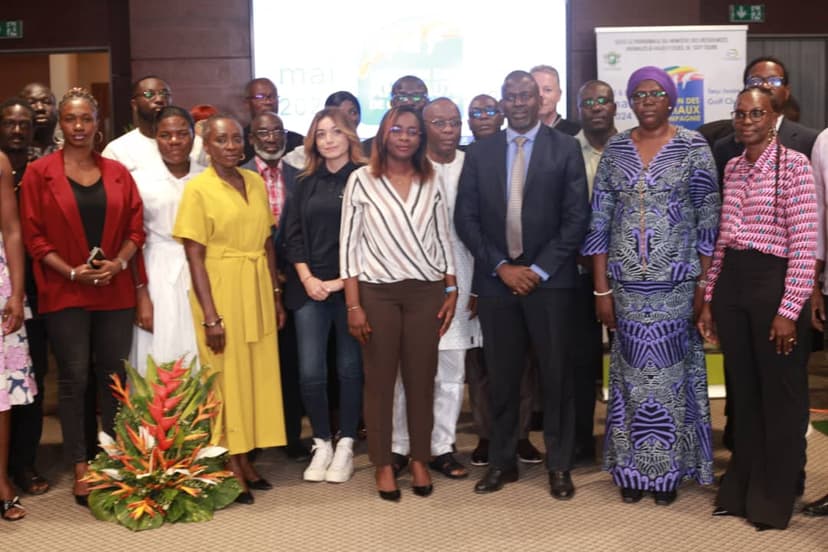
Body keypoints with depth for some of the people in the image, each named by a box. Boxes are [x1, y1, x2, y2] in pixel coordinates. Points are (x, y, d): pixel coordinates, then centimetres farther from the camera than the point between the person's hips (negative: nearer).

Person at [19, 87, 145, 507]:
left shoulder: (117, 172, 7)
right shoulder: (39, 173, 0)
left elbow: (135, 227, 8)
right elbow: (33, 235, -3)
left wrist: (119, 263, -9)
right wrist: (73, 272, -12)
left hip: (115, 291, 3)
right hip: (65, 292, -2)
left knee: (114, 374, 6)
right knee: (74, 377, 0)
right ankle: (80, 469, 9)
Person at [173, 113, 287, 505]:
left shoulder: (256, 182, 9)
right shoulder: (198, 189, -8)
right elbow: (194, 257, -11)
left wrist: (276, 295, 11)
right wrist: (210, 315, -16)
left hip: (257, 290, 6)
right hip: (220, 290, -5)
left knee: (259, 375, 10)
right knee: (227, 377, 2)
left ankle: (245, 460, 23)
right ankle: (230, 469, 13)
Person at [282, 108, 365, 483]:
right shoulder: (304, 183, 11)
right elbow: (292, 234, 9)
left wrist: (343, 281, -11)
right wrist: (307, 279, -4)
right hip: (309, 287, 3)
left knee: (350, 368, 5)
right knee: (310, 372, 0)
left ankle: (345, 446, 16)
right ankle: (321, 444, 15)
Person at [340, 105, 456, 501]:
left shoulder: (431, 181, 8)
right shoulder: (362, 179, 0)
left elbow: (442, 238, 12)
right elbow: (349, 242, -2)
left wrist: (451, 291, 6)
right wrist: (353, 304, -7)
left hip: (426, 290, 2)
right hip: (377, 291, -2)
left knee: (422, 379, 6)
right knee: (379, 380, 4)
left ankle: (420, 460, 20)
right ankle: (383, 464, 17)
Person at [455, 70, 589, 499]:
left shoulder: (565, 148, 2)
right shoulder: (480, 152, 7)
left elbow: (576, 218, -3)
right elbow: (465, 217, 4)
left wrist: (539, 270, -9)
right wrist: (501, 266, -5)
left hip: (548, 279, -2)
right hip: (496, 279, 2)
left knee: (556, 375, 4)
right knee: (501, 376, 7)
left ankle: (559, 465, 17)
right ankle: (502, 462, 20)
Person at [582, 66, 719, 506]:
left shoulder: (694, 147, -1)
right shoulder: (614, 149, 5)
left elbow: (709, 220, -2)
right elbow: (599, 222, 4)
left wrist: (705, 284, -7)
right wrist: (602, 288, 0)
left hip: (677, 283, -2)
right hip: (626, 284, 2)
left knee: (671, 373, 5)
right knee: (632, 374, 8)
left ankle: (668, 469, 20)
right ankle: (632, 468, 21)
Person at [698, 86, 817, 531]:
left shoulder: (795, 164, -8)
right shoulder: (732, 168, 11)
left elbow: (805, 243, -12)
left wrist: (790, 309, -16)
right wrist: (708, 299, 11)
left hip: (774, 282, -6)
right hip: (731, 283, 6)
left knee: (779, 395, 6)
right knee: (743, 391, 15)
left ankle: (774, 499, 21)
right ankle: (740, 490, 27)